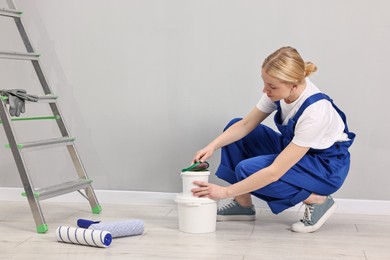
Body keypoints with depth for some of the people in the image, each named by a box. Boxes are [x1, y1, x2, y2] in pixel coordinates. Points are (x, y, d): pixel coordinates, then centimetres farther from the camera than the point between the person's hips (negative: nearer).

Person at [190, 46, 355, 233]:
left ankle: (317, 200, -10)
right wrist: (212, 146, -19)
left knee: (248, 170, -26)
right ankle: (243, 204, 3)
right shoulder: (281, 90, -16)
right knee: (234, 128, -3)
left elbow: (275, 172, -34)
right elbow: (246, 124, -3)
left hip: (328, 167, -8)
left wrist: (225, 191, -30)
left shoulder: (314, 112, -36)